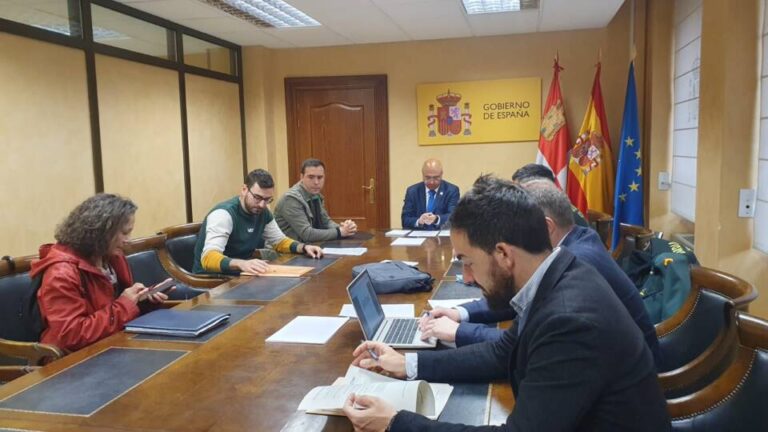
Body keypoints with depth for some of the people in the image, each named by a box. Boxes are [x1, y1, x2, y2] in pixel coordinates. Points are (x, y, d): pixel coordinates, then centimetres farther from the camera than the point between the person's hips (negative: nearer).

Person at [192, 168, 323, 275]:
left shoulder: (263, 213, -1)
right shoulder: (223, 213, -23)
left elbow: (279, 241, 15)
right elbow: (208, 258, -35)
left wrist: (304, 247, -5)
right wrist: (241, 264, -53)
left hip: (239, 275, 8)